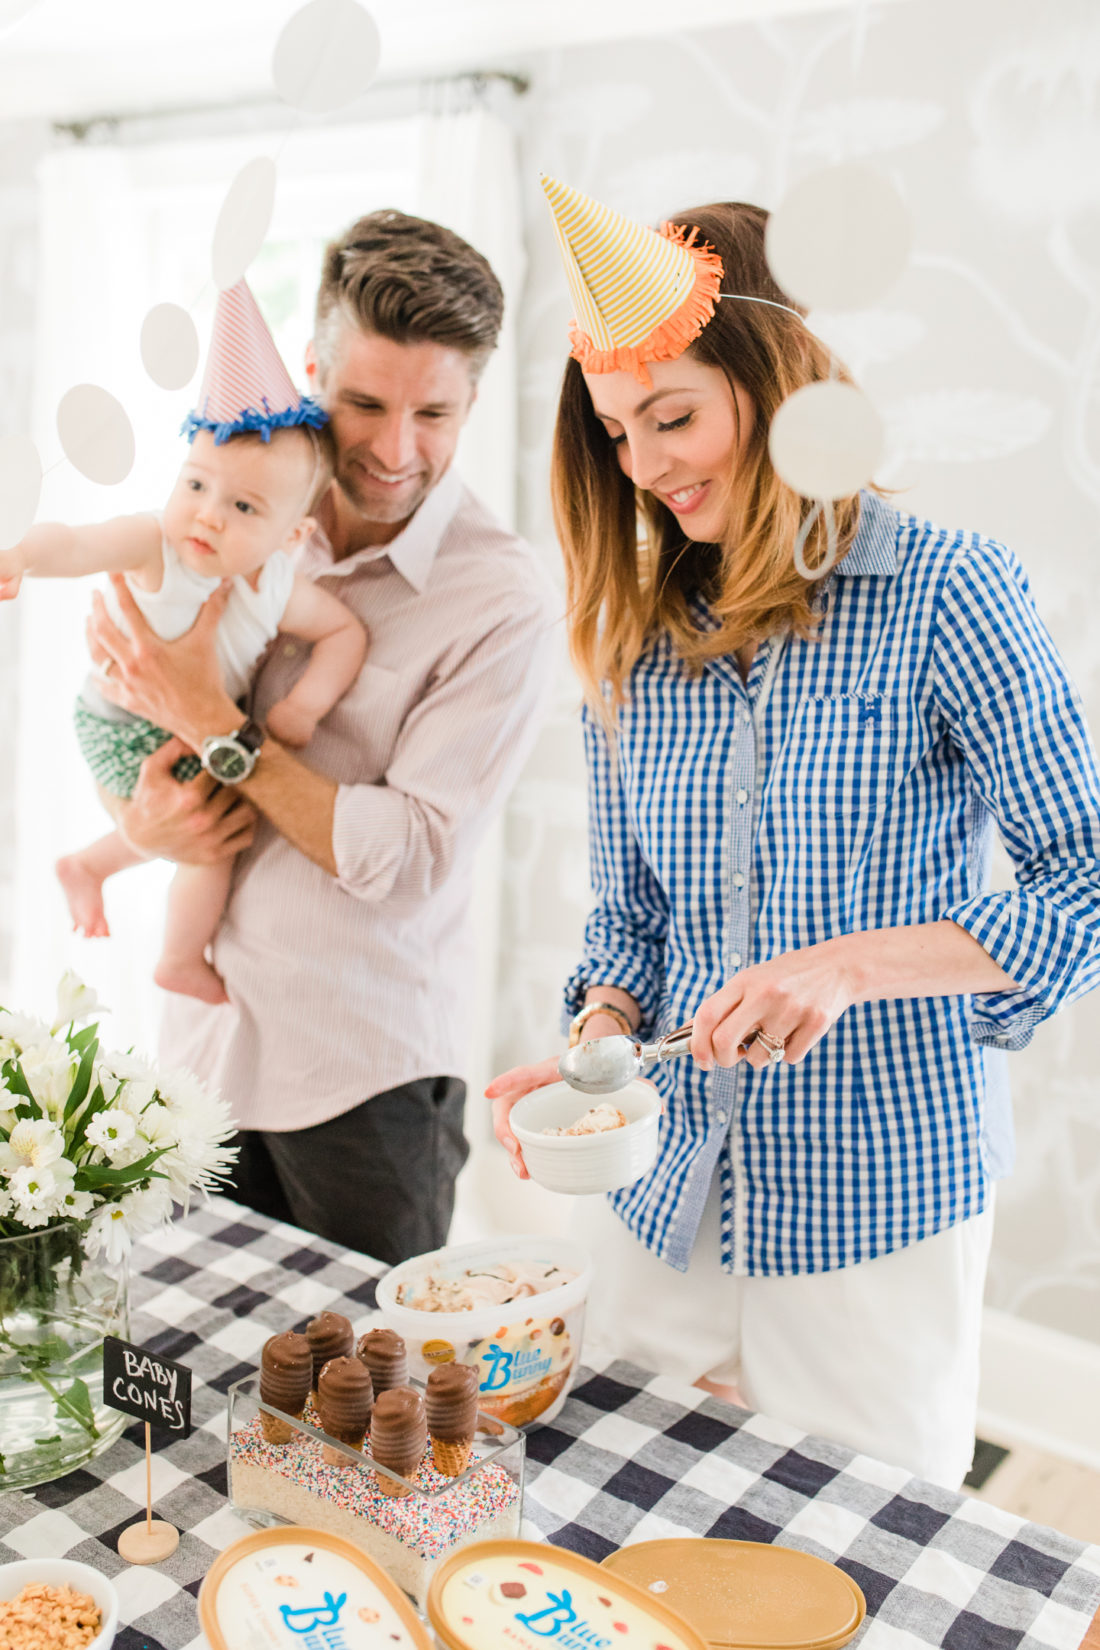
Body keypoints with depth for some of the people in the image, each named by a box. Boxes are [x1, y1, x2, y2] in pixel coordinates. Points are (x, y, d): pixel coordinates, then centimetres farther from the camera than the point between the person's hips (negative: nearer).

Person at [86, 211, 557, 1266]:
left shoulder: (502, 599, -14)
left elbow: (412, 856, -18)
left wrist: (216, 730, -19)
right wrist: (139, 815, -9)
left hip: (367, 1071, -4)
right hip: (200, 1036, 5)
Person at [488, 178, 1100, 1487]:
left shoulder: (944, 592, -12)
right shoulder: (634, 641, 4)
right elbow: (629, 911, 9)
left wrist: (850, 965, -24)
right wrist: (596, 1042, -10)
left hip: (877, 1202, -4)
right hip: (665, 1194, 5)